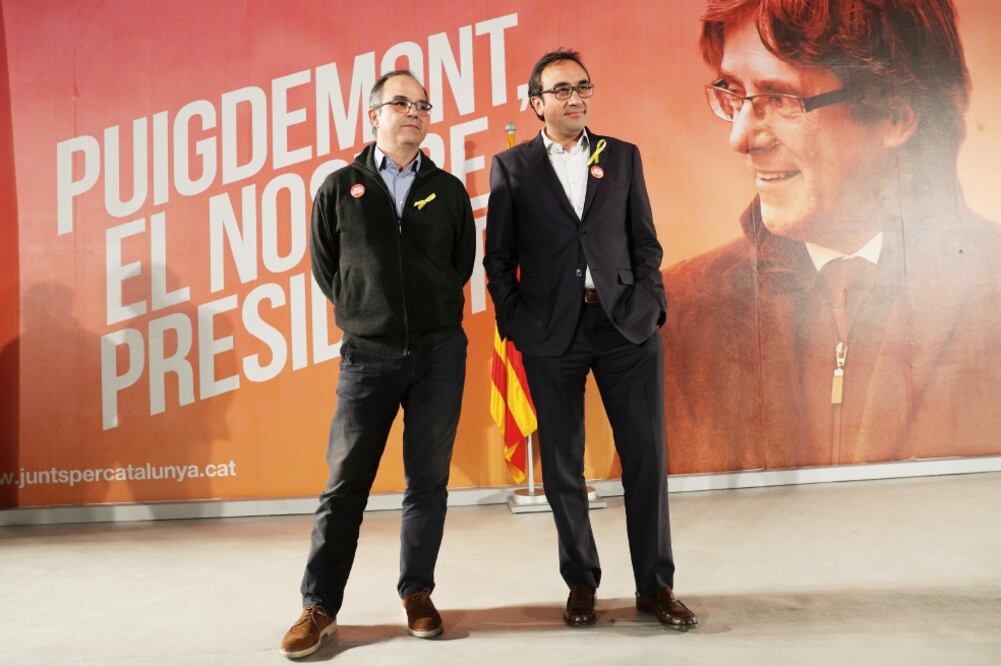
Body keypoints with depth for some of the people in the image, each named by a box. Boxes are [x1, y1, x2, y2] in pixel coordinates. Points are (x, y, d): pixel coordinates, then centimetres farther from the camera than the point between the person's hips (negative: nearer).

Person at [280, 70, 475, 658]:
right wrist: (363, 314, 8)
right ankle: (320, 605, 14)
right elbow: (324, 264, 10)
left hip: (439, 352, 1)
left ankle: (418, 594, 21)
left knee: (428, 480, 7)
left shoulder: (449, 189, 8)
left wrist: (434, 312, 10)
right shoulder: (341, 187, 4)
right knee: (346, 483, 2)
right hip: (368, 354, -1)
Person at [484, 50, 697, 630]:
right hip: (551, 335, -1)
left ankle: (656, 585, 18)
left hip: (626, 326, 2)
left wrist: (649, 305, -1)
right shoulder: (511, 166, 6)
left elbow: (646, 240, 11)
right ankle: (581, 583, 24)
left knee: (647, 457, 3)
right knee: (563, 466, 7)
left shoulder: (623, 156, 12)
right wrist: (514, 321, -3)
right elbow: (498, 256, 5)